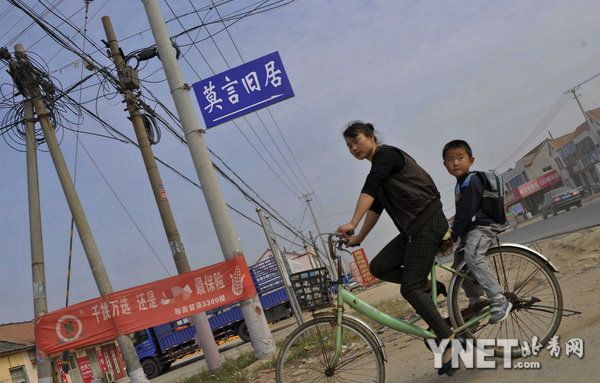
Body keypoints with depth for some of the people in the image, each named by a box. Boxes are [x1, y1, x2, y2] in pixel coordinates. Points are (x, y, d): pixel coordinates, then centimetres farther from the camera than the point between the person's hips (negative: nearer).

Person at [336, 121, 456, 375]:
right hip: (413, 228, 9)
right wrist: (358, 238, 13)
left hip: (428, 222, -9)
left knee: (410, 288, -14)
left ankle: (449, 341, -12)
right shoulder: (379, 168, 20)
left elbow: (369, 190, -24)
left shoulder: (386, 154, -8)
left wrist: (352, 224, -35)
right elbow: (376, 207, 21)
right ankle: (430, 286, 6)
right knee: (378, 267, -3)